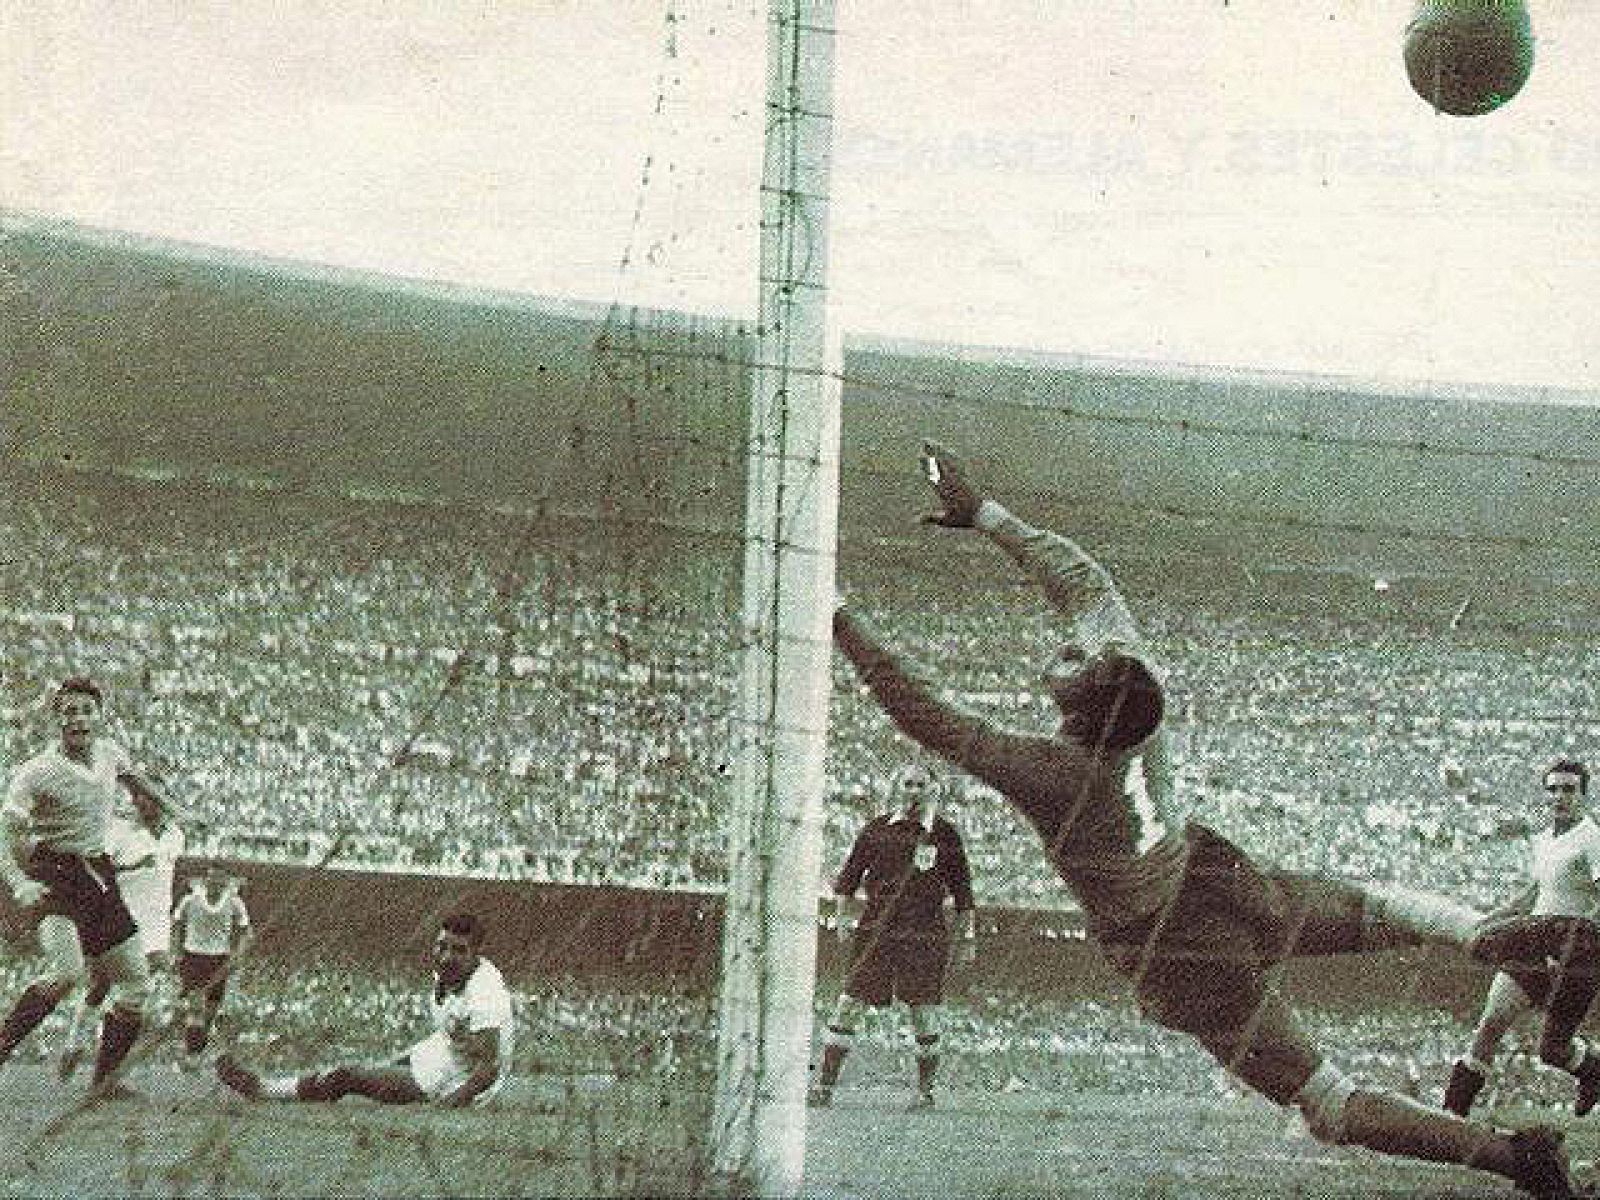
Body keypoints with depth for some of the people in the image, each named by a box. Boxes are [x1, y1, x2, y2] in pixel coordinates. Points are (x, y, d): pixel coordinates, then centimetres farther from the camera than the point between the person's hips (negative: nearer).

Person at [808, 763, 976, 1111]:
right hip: (876, 932, 1)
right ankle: (825, 1084, -1)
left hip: (925, 935, -1)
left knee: (925, 1014, 0)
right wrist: (840, 914, 3)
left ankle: (925, 1090, 14)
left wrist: (966, 936, 8)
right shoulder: (877, 829, 8)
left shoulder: (945, 834, 5)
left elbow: (962, 888, 10)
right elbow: (850, 873, 14)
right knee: (849, 1004, -4)